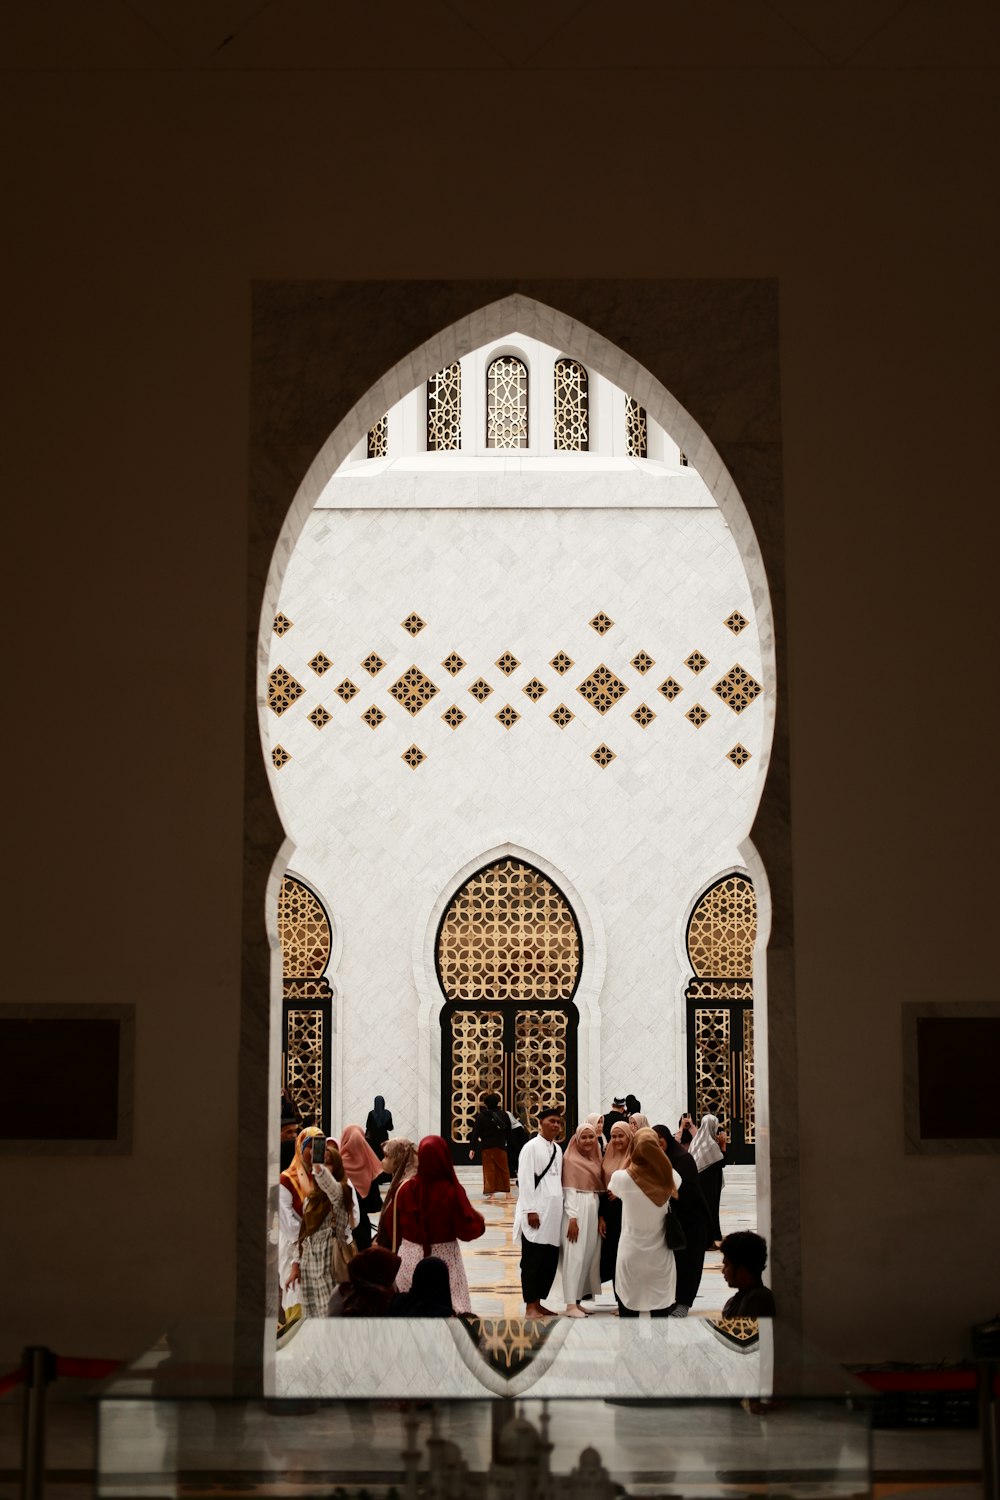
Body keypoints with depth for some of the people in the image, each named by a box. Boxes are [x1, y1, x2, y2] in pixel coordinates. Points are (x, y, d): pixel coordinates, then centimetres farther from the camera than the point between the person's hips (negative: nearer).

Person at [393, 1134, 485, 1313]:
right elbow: (467, 1231, -11)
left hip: (411, 1257, 3)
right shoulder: (452, 1191, -15)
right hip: (443, 1258, -3)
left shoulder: (406, 1189, -6)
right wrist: (480, 1221, 9)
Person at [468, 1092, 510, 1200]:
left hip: (486, 1146, -2)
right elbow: (508, 1131, 8)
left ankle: (488, 1192, -3)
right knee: (503, 1169, 13)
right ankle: (504, 1190, 17)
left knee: (488, 1169, 2)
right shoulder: (503, 1114, 1)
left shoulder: (481, 1116, -5)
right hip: (500, 1146, 2)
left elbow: (475, 1133, -7)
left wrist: (472, 1148, -5)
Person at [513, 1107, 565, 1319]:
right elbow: (525, 1180, -11)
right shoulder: (532, 1147, -6)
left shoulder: (557, 1150, 15)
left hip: (554, 1212, 7)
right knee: (532, 1260, -3)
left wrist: (561, 1210, 13)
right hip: (537, 1213, -7)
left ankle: (538, 1302, 16)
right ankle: (530, 1306, 1)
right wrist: (530, 1210, -16)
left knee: (550, 1260, 6)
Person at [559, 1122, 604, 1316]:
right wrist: (572, 1218, -16)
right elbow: (568, 1190, -10)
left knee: (590, 1256, 6)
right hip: (577, 1210, -7)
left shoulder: (596, 1160, 14)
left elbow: (599, 1188, 15)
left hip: (594, 1210, 7)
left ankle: (577, 1300, 12)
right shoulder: (571, 1159, -5)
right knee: (575, 1256, -9)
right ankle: (571, 1305, -10)